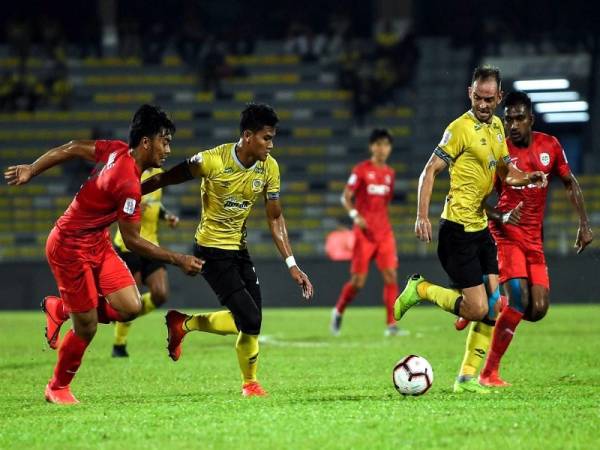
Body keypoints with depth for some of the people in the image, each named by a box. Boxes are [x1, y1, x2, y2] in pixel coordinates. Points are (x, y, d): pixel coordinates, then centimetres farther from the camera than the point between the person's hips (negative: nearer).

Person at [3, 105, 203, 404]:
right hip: (70, 247, -9)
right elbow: (132, 241, -22)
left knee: (130, 307, -4)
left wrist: (31, 170, 14)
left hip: (97, 243, 9)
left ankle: (61, 309, 20)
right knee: (87, 328, -1)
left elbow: (72, 149, 5)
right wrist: (178, 260, -17)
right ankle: (57, 388, 23)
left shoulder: (118, 151, -5)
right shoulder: (129, 184, -29)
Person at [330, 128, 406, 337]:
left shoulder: (389, 173, 12)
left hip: (384, 232, 4)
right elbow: (346, 197, -6)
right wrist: (355, 215, -22)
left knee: (391, 275, -9)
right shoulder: (361, 170, -4)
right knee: (358, 280, -3)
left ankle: (391, 324, -9)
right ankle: (338, 311, 23)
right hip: (364, 232, -4)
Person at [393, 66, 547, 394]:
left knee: (494, 306, 3)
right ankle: (420, 289, 8)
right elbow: (430, 171, -13)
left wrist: (527, 179, 1)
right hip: (458, 230, -8)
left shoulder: (496, 126, 12)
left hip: (481, 228, 8)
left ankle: (467, 377, 9)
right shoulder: (461, 128, -12)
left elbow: (504, 171, 23)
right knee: (478, 309, -12)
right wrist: (422, 217, -22)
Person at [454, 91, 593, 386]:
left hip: (534, 237, 5)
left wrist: (584, 224, 6)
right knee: (519, 300, -21)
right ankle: (489, 373, -12)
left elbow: (570, 184, 15)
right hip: (506, 234, -5)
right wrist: (502, 216, -24)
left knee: (538, 310, -3)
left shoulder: (550, 146, 2)